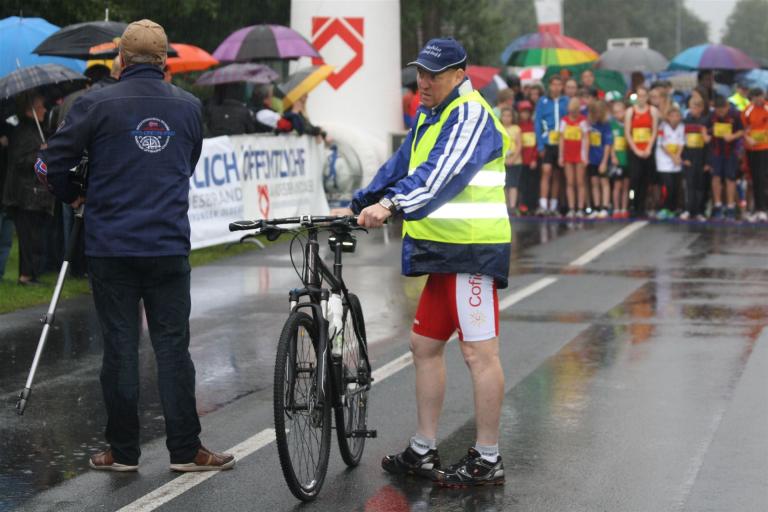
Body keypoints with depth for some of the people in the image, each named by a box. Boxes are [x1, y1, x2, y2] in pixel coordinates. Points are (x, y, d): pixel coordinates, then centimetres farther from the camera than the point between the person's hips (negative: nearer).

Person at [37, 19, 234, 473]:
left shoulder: (97, 105, -6)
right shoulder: (190, 107, 5)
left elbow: (52, 164, -5)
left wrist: (73, 197, 14)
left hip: (111, 247, -2)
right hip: (169, 246, 2)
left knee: (120, 347, 5)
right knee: (173, 346, 6)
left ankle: (123, 451, 11)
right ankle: (186, 449, 8)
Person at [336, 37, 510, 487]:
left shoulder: (471, 116, -12)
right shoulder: (429, 115, 20)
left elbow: (441, 174, -27)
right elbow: (401, 166, 25)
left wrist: (391, 205, -38)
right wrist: (357, 206, 17)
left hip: (472, 250, -10)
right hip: (445, 250, 11)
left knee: (480, 351, -7)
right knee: (425, 344, 13)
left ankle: (488, 460, -2)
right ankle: (424, 451, 21)